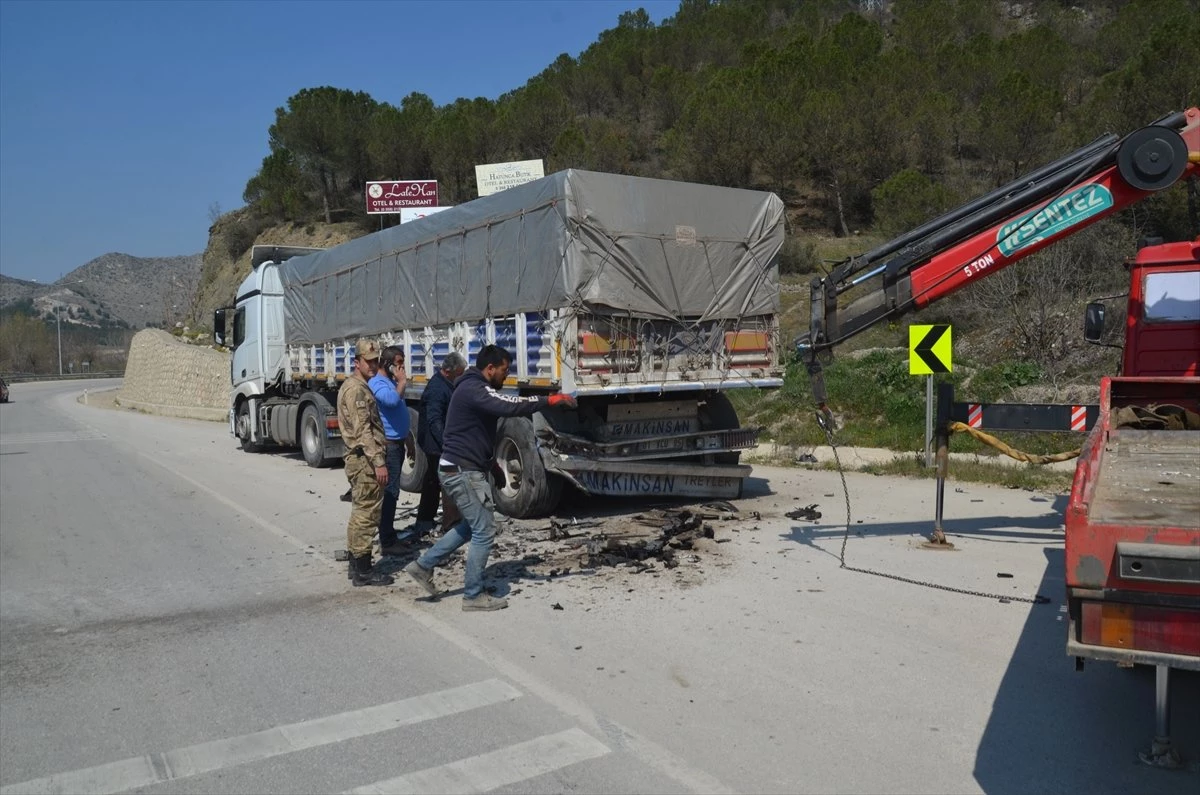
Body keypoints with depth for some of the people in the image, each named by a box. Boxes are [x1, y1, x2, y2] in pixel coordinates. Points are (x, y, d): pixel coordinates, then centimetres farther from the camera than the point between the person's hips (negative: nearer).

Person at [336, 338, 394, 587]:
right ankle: (362, 571, -1)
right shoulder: (356, 389, -14)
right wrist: (379, 462, -24)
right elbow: (362, 430, -22)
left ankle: (356, 564, 24)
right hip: (365, 459, -11)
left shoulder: (360, 387, 18)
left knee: (360, 513, 16)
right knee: (366, 514, -6)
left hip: (362, 460, 11)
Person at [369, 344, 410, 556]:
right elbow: (392, 400, -35)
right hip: (388, 444, -10)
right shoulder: (378, 383, -14)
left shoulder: (392, 382, 16)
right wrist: (402, 382, -18)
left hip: (397, 443, 10)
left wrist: (408, 440, 25)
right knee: (389, 493, -9)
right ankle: (387, 542, -6)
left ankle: (389, 535, 23)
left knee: (392, 492, 15)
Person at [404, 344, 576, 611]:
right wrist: (549, 401, -29)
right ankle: (473, 596, 7)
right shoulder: (474, 389, -20)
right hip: (463, 472, -11)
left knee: (472, 526, 21)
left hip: (464, 470, 11)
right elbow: (509, 406, -33)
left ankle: (423, 565, 27)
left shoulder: (474, 388, 16)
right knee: (484, 531, -3)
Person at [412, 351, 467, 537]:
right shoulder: (437, 388, -20)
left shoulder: (446, 384, 12)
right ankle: (451, 523, -4)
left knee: (432, 482, 17)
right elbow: (434, 421, -26)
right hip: (438, 445, -11)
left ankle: (424, 522, 28)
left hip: (436, 445, 11)